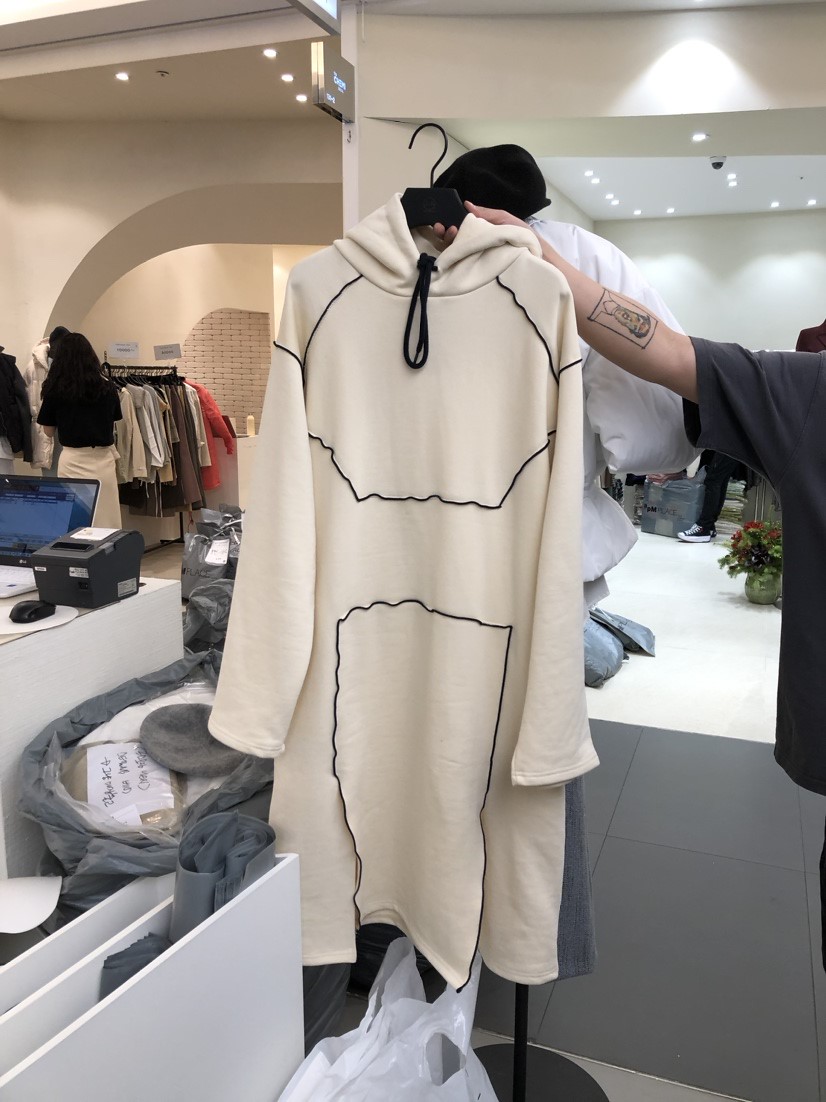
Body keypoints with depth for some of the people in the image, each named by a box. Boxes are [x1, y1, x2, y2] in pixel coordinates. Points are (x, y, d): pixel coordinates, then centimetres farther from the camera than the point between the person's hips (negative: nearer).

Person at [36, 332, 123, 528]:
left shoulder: (55, 388, -4)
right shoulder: (107, 386, 0)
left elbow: (48, 431, 4)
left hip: (72, 460, -1)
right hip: (103, 460, 1)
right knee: (106, 523, 7)